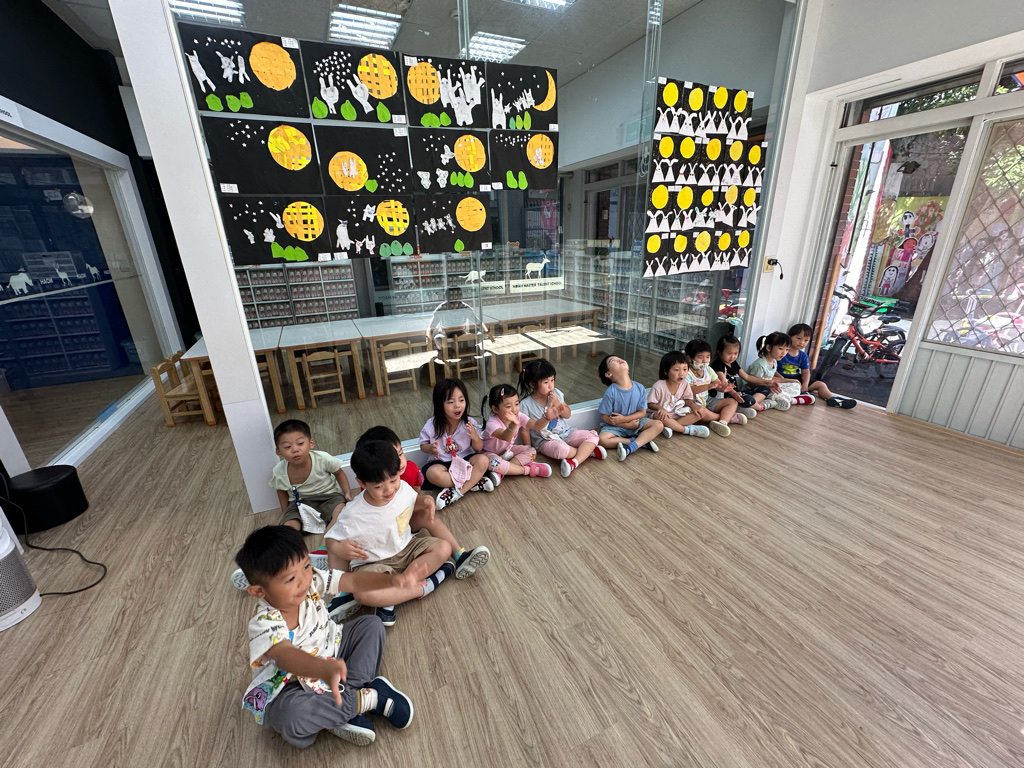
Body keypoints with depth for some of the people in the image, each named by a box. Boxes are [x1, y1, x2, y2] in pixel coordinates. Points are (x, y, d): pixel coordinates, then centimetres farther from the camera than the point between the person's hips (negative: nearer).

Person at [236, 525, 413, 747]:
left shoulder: (313, 580, -18)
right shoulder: (264, 623, -31)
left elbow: (354, 581, -22)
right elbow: (285, 655, -48)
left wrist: (390, 580, -41)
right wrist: (324, 669, -67)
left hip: (328, 651, 5)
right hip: (290, 684, -5)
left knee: (371, 625, -5)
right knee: (290, 716, -36)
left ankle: (347, 692, -17)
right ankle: (367, 697, -18)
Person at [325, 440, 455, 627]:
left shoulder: (405, 489, -14)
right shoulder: (353, 514, -24)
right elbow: (330, 539, -10)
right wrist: (339, 548, -33)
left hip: (406, 548, 4)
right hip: (373, 563, -4)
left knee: (443, 548, -15)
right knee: (361, 593, -34)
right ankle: (423, 587, -15)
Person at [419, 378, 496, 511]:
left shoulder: (470, 422, -9)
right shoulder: (432, 425, -11)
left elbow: (479, 448, -1)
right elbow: (423, 445, 2)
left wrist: (475, 437, -24)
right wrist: (431, 448, -21)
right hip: (441, 462, -1)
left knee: (483, 460, -27)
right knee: (432, 473, -33)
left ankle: (457, 492, -25)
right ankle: (475, 483, -22)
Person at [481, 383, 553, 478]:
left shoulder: (519, 416, -16)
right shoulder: (492, 423, -34)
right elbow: (506, 437, -52)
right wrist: (513, 425, -74)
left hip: (508, 450, 6)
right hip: (491, 453, -6)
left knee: (531, 451, -11)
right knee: (493, 463, -38)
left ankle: (500, 472, -23)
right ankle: (528, 469, -21)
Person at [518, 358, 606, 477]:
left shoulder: (556, 394, 0)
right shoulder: (525, 405, -13)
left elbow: (568, 414, 6)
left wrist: (558, 404, -13)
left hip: (566, 433, 5)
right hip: (546, 440, -5)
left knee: (592, 436, -12)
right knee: (560, 449, -37)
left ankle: (574, 462, -29)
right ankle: (589, 451, -9)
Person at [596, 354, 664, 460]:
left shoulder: (640, 389, -10)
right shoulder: (610, 393, -19)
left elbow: (642, 412, -3)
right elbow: (605, 418, -13)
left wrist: (624, 418, -19)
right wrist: (628, 425, -16)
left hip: (635, 421, 3)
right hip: (615, 426, -3)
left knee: (658, 425, -16)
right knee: (602, 439, -30)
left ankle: (630, 447, -29)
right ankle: (643, 441, -20)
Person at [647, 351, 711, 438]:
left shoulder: (684, 384, -7)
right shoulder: (659, 386, -22)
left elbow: (687, 399, 6)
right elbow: (650, 404, -16)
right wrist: (661, 408, -36)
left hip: (677, 414, 5)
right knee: (659, 416, -39)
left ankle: (671, 427, -27)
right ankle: (688, 429, -23)